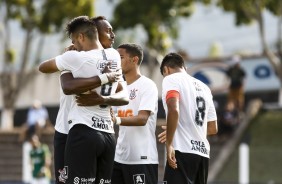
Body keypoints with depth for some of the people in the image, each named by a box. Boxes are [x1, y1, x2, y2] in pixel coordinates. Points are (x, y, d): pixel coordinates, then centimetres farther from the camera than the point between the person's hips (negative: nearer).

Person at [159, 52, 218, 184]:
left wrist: (169, 143, -16)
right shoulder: (203, 87, 22)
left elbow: (174, 110, -19)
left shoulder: (171, 79, 0)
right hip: (203, 152, 8)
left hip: (183, 150, -8)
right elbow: (213, 128, 24)